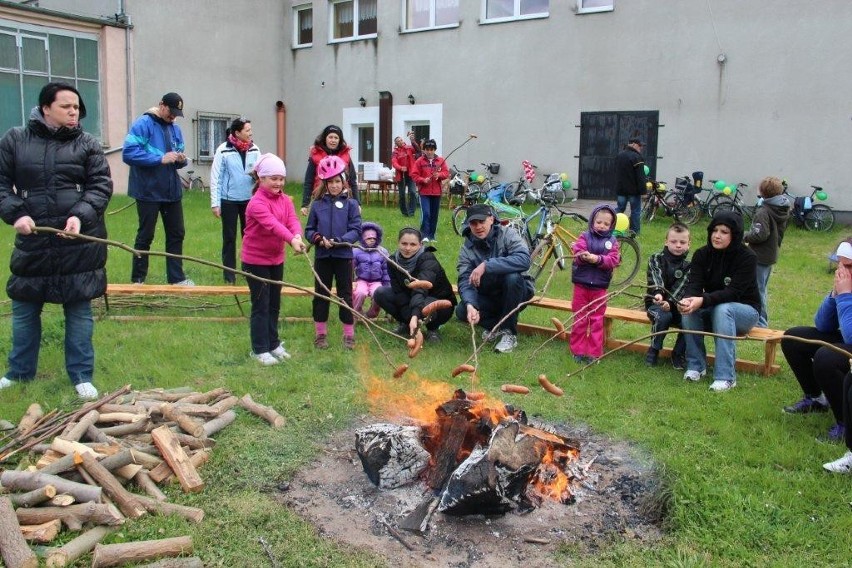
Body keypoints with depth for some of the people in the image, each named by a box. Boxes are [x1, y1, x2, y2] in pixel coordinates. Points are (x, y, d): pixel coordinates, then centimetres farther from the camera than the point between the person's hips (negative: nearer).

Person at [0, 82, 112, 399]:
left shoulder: (87, 144, 2)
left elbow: (101, 186, -2)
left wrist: (80, 216, -18)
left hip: (79, 243, -2)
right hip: (32, 240, 2)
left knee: (79, 310, 5)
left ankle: (81, 376, 18)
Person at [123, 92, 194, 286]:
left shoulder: (175, 128, 12)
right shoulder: (143, 124, -10)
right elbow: (128, 153, -21)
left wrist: (182, 159, -6)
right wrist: (161, 159, -25)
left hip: (172, 191, 7)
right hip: (149, 191, -7)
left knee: (177, 234, 10)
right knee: (145, 236, 3)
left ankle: (176, 277, 20)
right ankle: (137, 280, 15)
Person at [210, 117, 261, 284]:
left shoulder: (254, 150, 0)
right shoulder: (223, 150, -9)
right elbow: (216, 178, -6)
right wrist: (215, 203, -8)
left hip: (249, 199, 3)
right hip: (229, 201, -3)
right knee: (229, 237, 6)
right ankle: (229, 272, 14)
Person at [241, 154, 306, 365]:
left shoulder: (285, 200, 4)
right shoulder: (257, 203, -19)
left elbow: (292, 220, -12)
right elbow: (272, 224, -35)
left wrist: (298, 235, -35)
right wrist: (291, 240, -49)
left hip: (277, 259, 7)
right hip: (256, 260, -7)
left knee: (274, 304, 16)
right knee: (261, 306, -1)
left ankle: (273, 344, 30)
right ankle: (259, 350, 10)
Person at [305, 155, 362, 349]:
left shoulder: (351, 204, 0)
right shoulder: (317, 205, 6)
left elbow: (356, 230, -6)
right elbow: (309, 230, 7)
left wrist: (340, 241, -19)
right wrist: (318, 239, -13)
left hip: (343, 256, -2)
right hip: (322, 257, 2)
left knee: (345, 295, 6)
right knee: (320, 294, 9)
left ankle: (349, 335, 15)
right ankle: (320, 334, 21)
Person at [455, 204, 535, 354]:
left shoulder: (507, 234, -17)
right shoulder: (467, 248, -7)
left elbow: (524, 260, -36)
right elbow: (465, 281, -18)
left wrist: (486, 266, -40)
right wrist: (470, 305, -39)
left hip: (517, 290, -3)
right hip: (489, 296, 3)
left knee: (512, 276, -36)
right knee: (461, 311, -23)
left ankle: (509, 333, -20)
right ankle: (496, 325, 6)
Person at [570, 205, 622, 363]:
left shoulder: (612, 241, 3)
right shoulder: (585, 236, 1)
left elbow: (614, 260, -9)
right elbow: (577, 252, -13)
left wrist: (598, 259, -24)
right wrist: (583, 256, -34)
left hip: (599, 286, 1)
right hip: (581, 284, 0)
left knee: (597, 320, 7)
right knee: (580, 318, 8)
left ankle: (593, 353, 15)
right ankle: (578, 350, 17)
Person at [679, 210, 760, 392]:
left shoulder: (747, 257, -18)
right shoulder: (702, 254, -6)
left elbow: (734, 292, -29)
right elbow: (694, 283, -19)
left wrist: (703, 301, -45)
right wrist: (687, 300, -44)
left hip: (744, 311, -3)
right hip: (712, 310, 3)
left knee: (723, 309, -36)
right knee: (689, 309, -28)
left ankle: (726, 376, -36)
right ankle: (696, 366, -16)